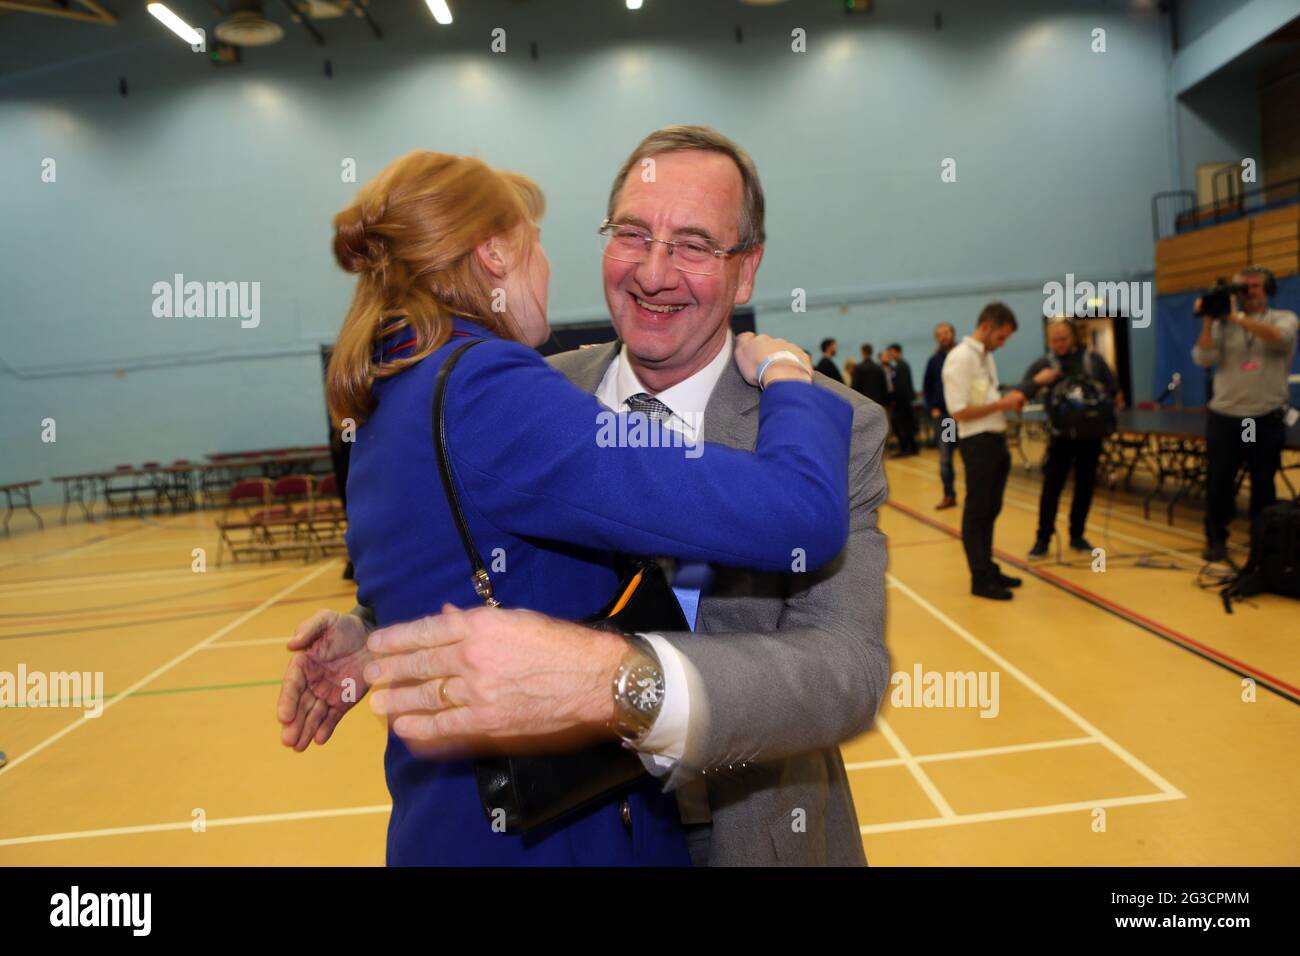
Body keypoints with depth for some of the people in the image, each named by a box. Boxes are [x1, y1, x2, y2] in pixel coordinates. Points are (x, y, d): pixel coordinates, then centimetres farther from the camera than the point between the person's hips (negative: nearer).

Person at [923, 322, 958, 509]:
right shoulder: (934, 360, 7)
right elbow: (926, 387, 13)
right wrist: (932, 409, 2)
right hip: (942, 414, 3)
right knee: (945, 458, 4)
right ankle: (949, 496, 10)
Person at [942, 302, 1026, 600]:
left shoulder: (986, 356, 13)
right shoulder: (960, 358, -15)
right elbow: (959, 411, -20)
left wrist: (1007, 402, 3)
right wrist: (1002, 404, -17)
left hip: (997, 439, 9)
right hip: (978, 442, -9)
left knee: (990, 510, 16)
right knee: (976, 512, 0)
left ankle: (988, 568, 28)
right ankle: (980, 579, 7)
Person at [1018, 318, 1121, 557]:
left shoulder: (1093, 359, 4)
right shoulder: (1043, 364, -1)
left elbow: (1113, 390, 11)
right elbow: (1020, 395, -8)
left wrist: (1112, 399, -11)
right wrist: (1036, 381, -26)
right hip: (1061, 435, -2)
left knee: (1085, 486, 8)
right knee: (1051, 487, -3)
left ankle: (1077, 536, 21)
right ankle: (1043, 539, 5)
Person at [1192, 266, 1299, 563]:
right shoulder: (1222, 324, 8)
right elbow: (1204, 359, -6)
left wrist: (1238, 318, -21)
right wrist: (1207, 321, -11)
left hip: (1266, 418, -1)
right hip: (1224, 416, 1)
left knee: (1263, 484, 7)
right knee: (1218, 482, 2)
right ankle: (1216, 540, 14)